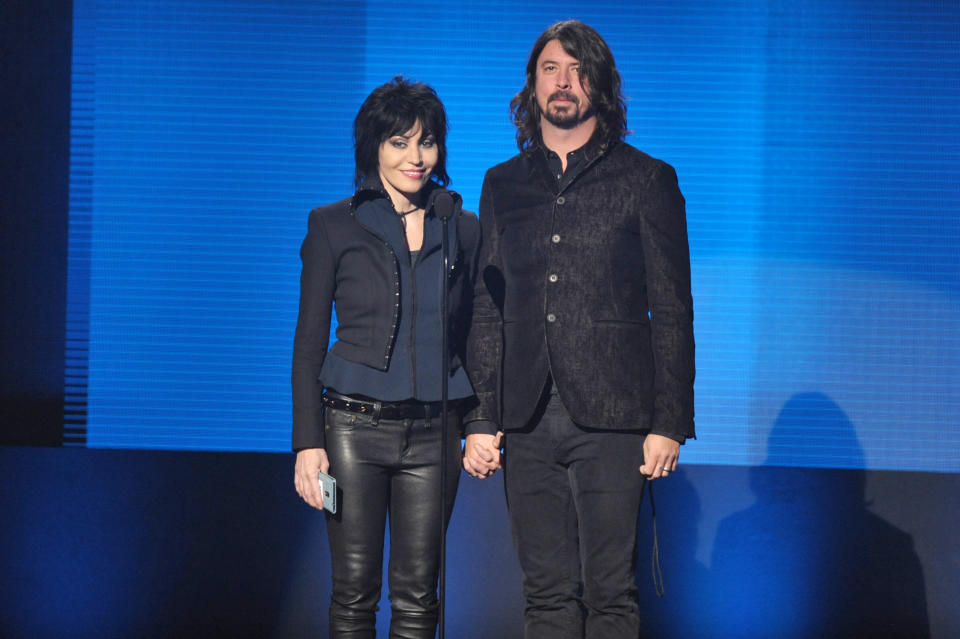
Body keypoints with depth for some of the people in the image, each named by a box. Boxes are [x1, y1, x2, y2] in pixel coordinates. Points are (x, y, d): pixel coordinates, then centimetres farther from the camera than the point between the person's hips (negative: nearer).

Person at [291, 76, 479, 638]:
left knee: (418, 591, 4)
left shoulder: (463, 229, 8)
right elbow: (309, 343, 2)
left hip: (433, 432, 2)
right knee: (354, 589, 1)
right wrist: (308, 443, -5)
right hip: (355, 426, -2)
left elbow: (470, 338, 14)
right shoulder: (334, 226, 2)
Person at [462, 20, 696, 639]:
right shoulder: (503, 184, 15)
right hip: (528, 422, 3)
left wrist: (669, 424, -6)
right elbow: (486, 310, 14)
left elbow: (673, 311, 2)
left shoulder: (646, 180, 4)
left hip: (611, 422, -3)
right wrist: (480, 419, 6)